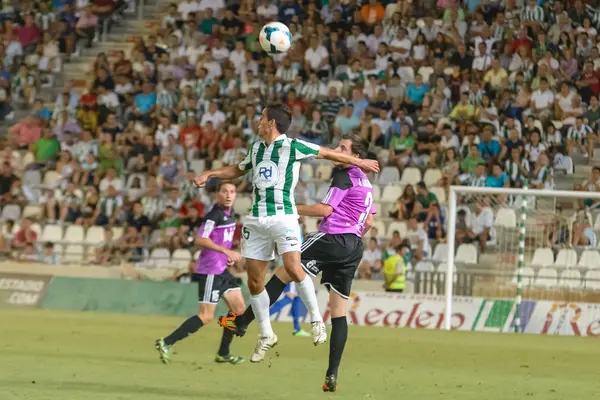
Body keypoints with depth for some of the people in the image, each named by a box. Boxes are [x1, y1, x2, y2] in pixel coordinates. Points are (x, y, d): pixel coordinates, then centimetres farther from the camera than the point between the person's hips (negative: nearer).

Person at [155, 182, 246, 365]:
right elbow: (200, 240, -24)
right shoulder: (215, 214, -16)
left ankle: (223, 353, 17)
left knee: (239, 308, 10)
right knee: (206, 316, -12)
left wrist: (228, 254, 14)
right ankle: (167, 343, -11)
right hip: (209, 270, -10)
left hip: (222, 270, 10)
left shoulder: (229, 213, 13)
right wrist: (226, 251, -30)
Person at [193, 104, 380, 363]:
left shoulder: (293, 147, -4)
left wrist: (359, 162, 11)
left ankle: (316, 320, -8)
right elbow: (238, 170, 32)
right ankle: (266, 336, 16)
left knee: (293, 268, -24)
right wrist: (209, 174, 21)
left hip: (283, 217, -6)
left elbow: (329, 154, 5)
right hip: (255, 220, 6)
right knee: (254, 281, 3)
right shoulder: (256, 147, 15)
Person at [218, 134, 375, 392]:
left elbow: (325, 209, -14)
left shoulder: (344, 177, -7)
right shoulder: (365, 183, 20)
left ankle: (242, 322, -3)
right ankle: (332, 375, 1)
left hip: (332, 239, -9)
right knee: (339, 312, 5)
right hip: (353, 249, 9)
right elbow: (369, 222, 25)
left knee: (282, 274, -1)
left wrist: (293, 209, -6)